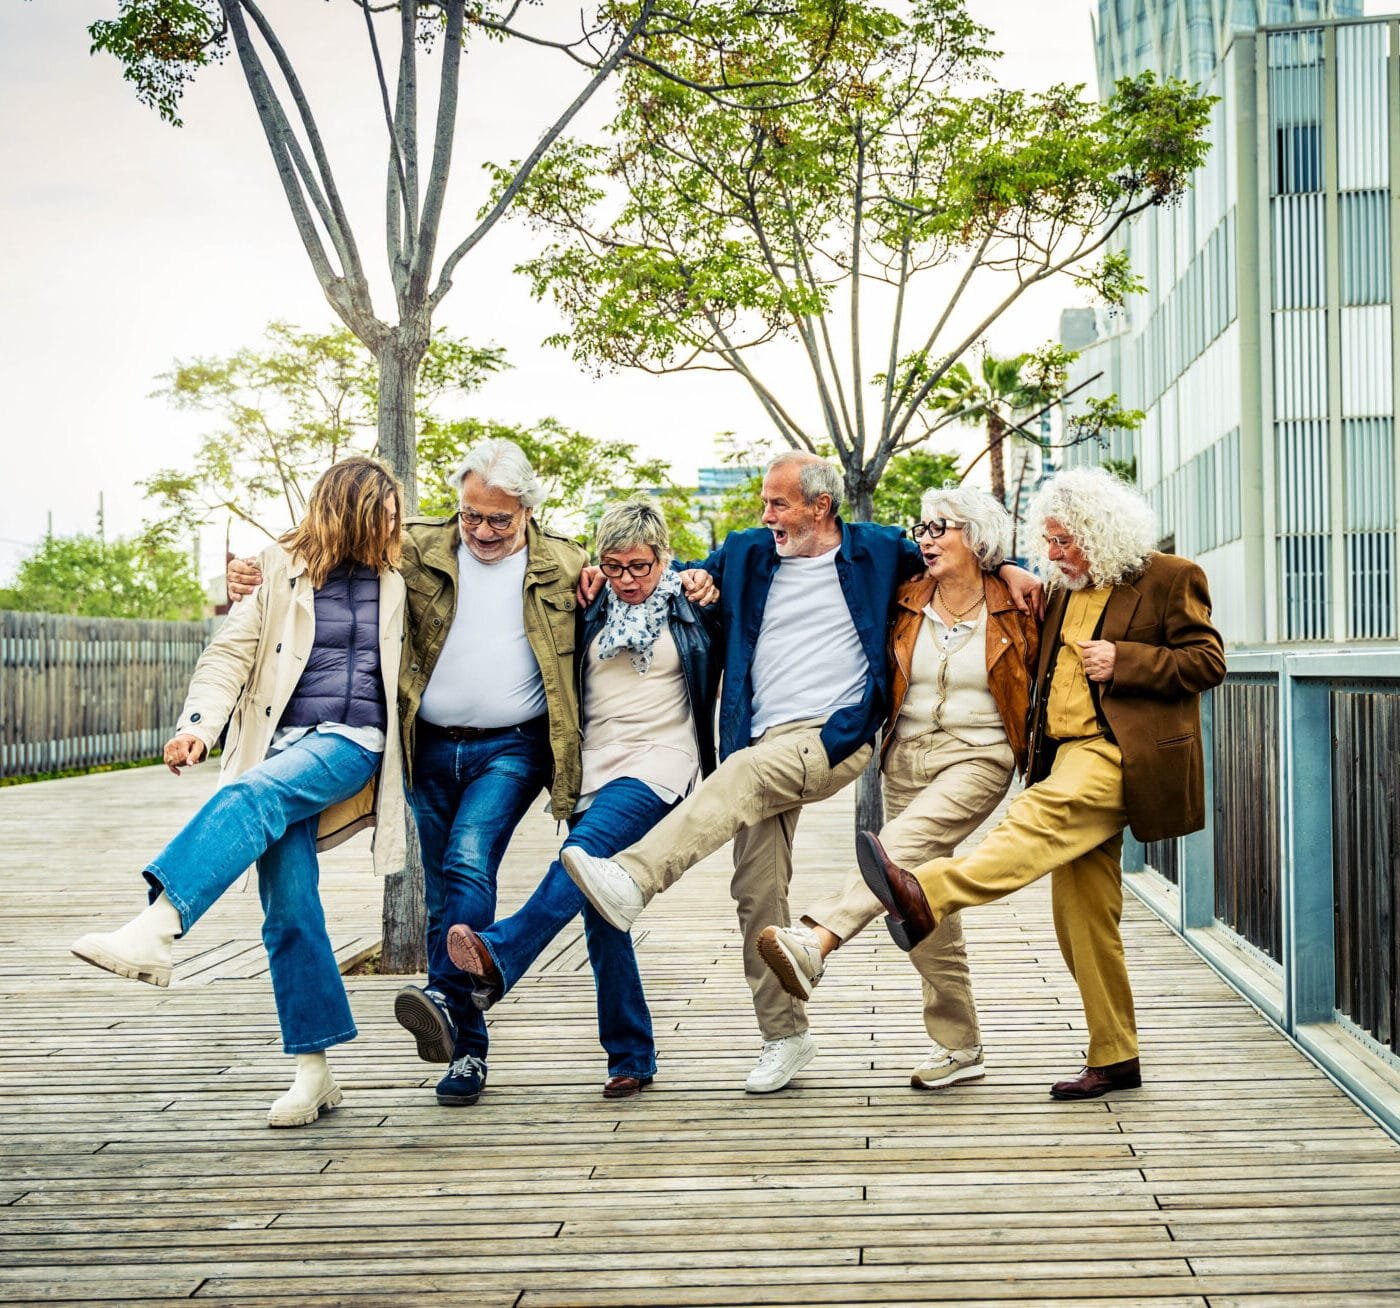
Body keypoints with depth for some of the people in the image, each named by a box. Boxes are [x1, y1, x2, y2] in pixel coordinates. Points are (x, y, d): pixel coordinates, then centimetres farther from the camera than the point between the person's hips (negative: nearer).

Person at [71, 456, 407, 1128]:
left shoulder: (391, 582, 17)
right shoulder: (280, 569, 9)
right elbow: (231, 650, 0)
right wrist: (200, 719, -15)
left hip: (353, 742, 0)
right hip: (284, 740, 1)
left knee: (254, 793, -33)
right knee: (290, 909, -9)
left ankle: (154, 930, -46)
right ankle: (314, 1069, -2)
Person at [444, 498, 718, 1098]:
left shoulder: (690, 607, 6)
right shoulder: (590, 609, 12)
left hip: (657, 761, -4)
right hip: (594, 766, 4)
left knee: (586, 851, -32)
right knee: (600, 915, -2)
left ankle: (498, 958, -45)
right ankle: (631, 1058, 5)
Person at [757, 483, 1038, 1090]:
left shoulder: (1013, 608, -3)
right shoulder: (906, 602, 6)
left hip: (979, 756, -4)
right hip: (907, 756, 5)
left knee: (906, 843, -32)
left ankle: (813, 941, -50)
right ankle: (957, 1045, 14)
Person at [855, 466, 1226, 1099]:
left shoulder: (1171, 579, 1)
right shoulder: (1065, 591, 21)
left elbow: (1208, 661, -5)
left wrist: (1123, 662, -14)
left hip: (1121, 753, -8)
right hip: (1070, 755, 8)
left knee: (1044, 813, -35)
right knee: (1081, 911, 5)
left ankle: (927, 895, -56)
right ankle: (1113, 1058, 14)